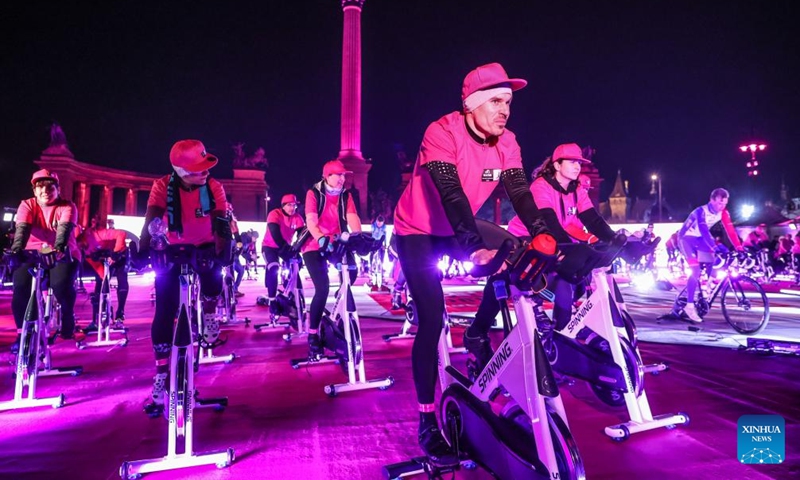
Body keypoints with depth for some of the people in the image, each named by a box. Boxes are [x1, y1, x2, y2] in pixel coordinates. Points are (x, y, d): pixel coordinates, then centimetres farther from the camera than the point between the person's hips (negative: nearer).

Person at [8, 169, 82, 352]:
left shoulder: (67, 207, -5)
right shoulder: (27, 205, 0)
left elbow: (65, 228, -25)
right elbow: (22, 229, -17)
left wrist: (59, 248, -46)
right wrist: (16, 250, -38)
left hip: (62, 255, -2)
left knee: (62, 285, -30)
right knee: (21, 287, -24)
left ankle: (68, 319, 0)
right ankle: (22, 332, -6)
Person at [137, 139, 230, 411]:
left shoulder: (214, 187, -18)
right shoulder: (163, 186, -19)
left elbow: (221, 223, -26)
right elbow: (151, 221, -30)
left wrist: (223, 251, -41)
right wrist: (143, 251, -44)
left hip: (204, 248, 2)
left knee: (213, 285, -24)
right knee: (164, 312, -9)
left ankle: (209, 313, 15)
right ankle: (161, 375, 1)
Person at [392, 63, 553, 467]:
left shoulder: (505, 142, -8)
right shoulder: (442, 133, -26)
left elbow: (520, 194, -16)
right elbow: (451, 195, -36)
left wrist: (543, 237, -30)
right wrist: (475, 248, -48)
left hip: (461, 228, 6)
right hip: (418, 231, -6)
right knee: (433, 320, -13)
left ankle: (479, 335, 15)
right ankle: (428, 422, -2)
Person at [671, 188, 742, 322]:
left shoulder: (723, 213, -9)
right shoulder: (701, 211, -28)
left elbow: (730, 231, -15)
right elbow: (704, 231, -39)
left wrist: (739, 248, -26)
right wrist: (715, 248, -50)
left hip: (699, 239, 7)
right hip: (686, 238, -7)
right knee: (696, 271, -21)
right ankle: (689, 305, -16)